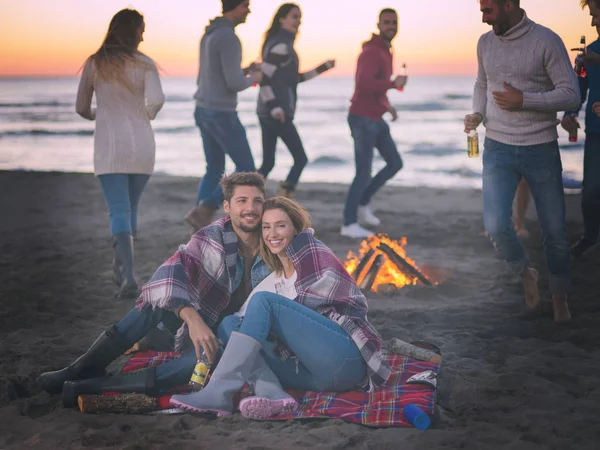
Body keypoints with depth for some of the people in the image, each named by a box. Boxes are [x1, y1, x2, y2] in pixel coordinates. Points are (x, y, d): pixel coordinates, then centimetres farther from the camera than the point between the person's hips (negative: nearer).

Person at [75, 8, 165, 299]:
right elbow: (157, 99, -18)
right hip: (141, 145, 1)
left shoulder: (94, 64, 3)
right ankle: (120, 269, 27)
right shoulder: (144, 64, -3)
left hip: (109, 147, 0)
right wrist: (147, 116, 4)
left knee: (119, 211, -5)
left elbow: (81, 108, 9)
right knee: (130, 208, 18)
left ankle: (128, 275, -22)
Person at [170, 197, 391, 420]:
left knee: (263, 300, -17)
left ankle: (219, 393, -28)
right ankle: (272, 394, -31)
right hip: (316, 375, 7)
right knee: (228, 323, -2)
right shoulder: (272, 283, 23)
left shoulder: (314, 252, 7)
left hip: (346, 358, -7)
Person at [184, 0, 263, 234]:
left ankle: (201, 231, 11)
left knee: (215, 171, 15)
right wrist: (253, 78, 0)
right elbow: (235, 84, -24)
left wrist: (243, 72, 17)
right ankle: (203, 212, -7)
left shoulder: (208, 36, 13)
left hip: (204, 111, 9)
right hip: (221, 115, -9)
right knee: (247, 171, 0)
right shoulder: (229, 38, -20)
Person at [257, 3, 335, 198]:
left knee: (267, 163, 11)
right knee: (301, 159, -2)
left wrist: (323, 68, 24)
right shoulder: (281, 44, -12)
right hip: (276, 113, -10)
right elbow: (264, 76, -21)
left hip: (267, 112, 10)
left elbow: (293, 79, 22)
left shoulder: (283, 44, 18)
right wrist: (275, 107, -25)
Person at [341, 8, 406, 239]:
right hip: (362, 118, -10)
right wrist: (394, 84, -24)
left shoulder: (385, 51, 16)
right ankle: (349, 224, 0)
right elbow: (363, 83, -33)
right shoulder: (371, 52, -17)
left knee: (395, 163, 13)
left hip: (375, 118, 10)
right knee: (364, 172, -8)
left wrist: (387, 105, 17)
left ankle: (362, 204, 23)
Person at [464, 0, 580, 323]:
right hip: (498, 150, 3)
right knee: (496, 226, -13)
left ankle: (559, 298, 26)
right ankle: (526, 274, 18)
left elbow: (570, 95, -9)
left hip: (541, 148, -3)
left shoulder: (546, 41, -9)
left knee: (555, 230, 4)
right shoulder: (485, 43, 6)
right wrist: (477, 114, 3)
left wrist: (524, 100, -20)